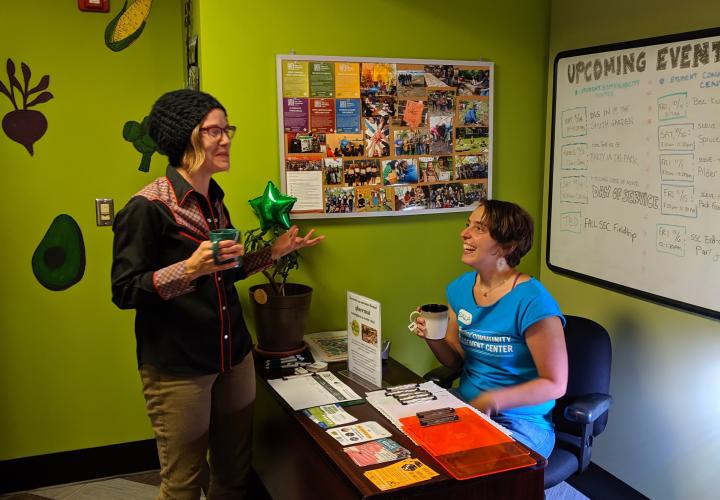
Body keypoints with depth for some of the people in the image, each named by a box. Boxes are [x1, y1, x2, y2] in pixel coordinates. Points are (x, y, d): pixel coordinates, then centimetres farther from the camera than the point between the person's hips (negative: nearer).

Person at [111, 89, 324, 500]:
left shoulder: (215, 201, 10)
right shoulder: (147, 207, -14)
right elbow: (124, 292, -17)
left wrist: (274, 252, 10)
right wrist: (190, 267, -29)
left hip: (234, 357, 7)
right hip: (177, 367, -7)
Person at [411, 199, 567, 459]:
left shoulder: (532, 301, -18)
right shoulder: (460, 288, 4)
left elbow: (555, 384, -15)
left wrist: (491, 401, -23)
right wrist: (433, 339, -8)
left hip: (520, 424, -6)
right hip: (463, 408, 6)